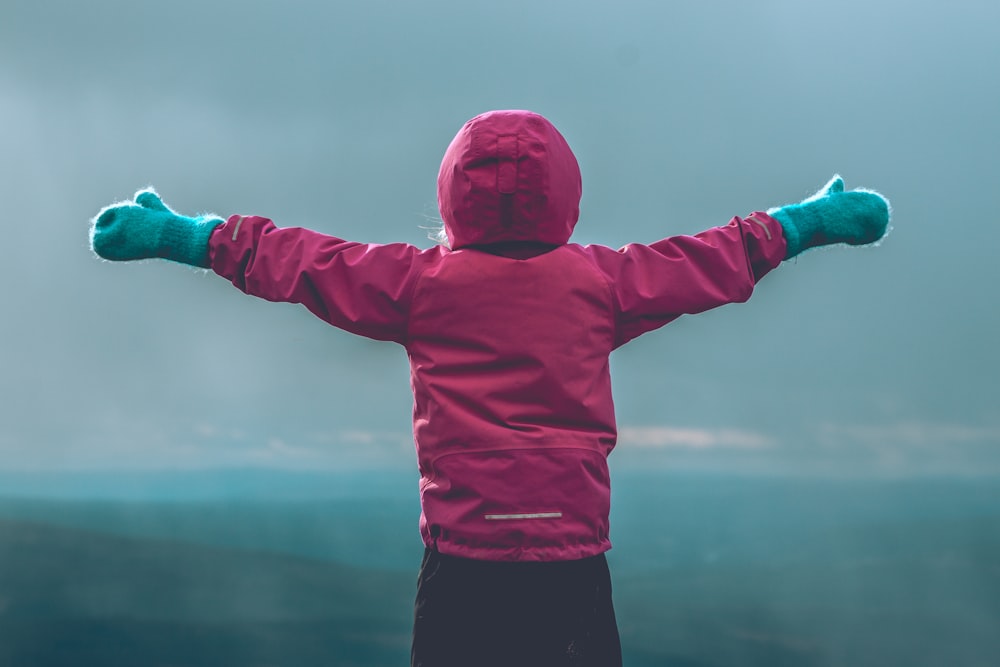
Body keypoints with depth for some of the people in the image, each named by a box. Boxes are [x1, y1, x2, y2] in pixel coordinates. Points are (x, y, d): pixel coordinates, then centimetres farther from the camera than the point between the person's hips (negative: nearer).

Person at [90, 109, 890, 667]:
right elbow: (714, 260, 17)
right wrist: (805, 223, 33)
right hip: (575, 557, 1)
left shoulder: (422, 282, 0)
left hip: (463, 561, -1)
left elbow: (301, 261, 7)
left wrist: (181, 235, 17)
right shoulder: (600, 281, 4)